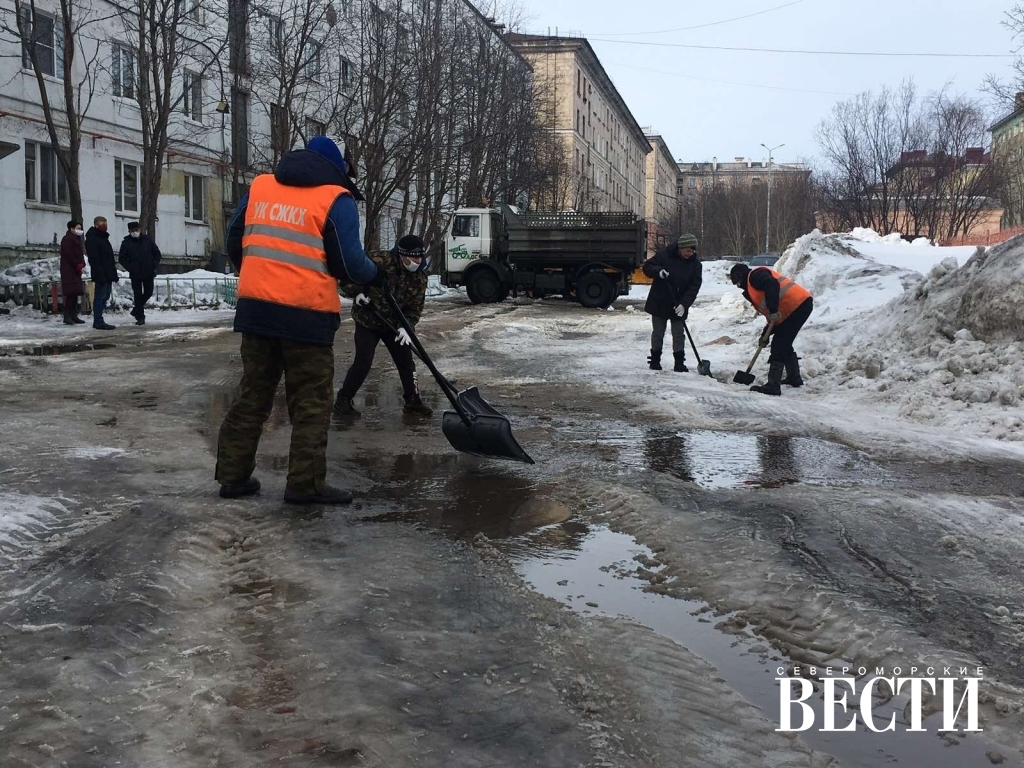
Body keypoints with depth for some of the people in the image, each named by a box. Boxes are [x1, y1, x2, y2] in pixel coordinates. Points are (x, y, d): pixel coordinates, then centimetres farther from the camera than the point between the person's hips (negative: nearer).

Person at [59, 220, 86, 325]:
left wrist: (82, 265, 5)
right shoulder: (67, 239, -10)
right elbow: (69, 256, -17)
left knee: (75, 293, 8)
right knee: (70, 293, -12)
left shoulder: (76, 240, 20)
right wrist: (79, 266, -14)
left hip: (76, 271, 10)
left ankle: (74, 316, 11)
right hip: (69, 271, -10)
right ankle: (67, 317, -11)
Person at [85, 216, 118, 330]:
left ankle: (98, 321, 18)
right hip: (101, 274, -10)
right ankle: (98, 322, -5)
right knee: (100, 297, -8)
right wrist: (100, 274, -25)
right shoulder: (92, 239, -11)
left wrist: (114, 274, 18)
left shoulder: (103, 237, 20)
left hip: (108, 274, 10)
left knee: (105, 296, 12)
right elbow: (94, 259, -19)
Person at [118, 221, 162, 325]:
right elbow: (121, 258, 4)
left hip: (149, 273, 2)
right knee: (138, 295, -3)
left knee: (148, 293, 9)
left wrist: (154, 266, -1)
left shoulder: (148, 240, 4)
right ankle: (140, 317, 2)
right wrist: (130, 268, -8)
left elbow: (157, 254, 10)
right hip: (135, 275, -2)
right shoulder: (126, 242, 0)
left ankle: (136, 310, 31)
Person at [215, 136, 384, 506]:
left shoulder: (259, 186, 12)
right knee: (311, 402, 3)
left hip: (256, 307, 6)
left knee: (252, 395, 15)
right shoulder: (336, 199, -4)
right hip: (307, 314, -5)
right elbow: (349, 264, -9)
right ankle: (306, 484, 5)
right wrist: (375, 275, 11)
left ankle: (232, 475, 20)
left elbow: (234, 241, 16)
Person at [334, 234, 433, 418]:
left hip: (394, 324, 5)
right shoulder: (380, 265, -26)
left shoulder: (420, 278, -10)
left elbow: (415, 307, -7)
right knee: (363, 362, -11)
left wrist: (405, 326, -22)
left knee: (406, 360, 5)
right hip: (367, 320, -5)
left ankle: (413, 399, 20)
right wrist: (357, 293, -32)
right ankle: (343, 400, 1)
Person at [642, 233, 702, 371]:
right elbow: (647, 266, -6)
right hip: (659, 302, -1)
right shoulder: (665, 255, -12)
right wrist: (658, 271, -29)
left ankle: (679, 363, 7)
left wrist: (684, 304, -21)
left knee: (679, 334, 1)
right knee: (658, 333, 7)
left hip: (679, 306, 2)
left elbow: (694, 287, -9)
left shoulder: (695, 264, -6)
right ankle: (655, 360, 20)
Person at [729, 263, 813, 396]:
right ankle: (794, 378, 37)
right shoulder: (751, 288, 27)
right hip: (801, 305, 11)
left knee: (779, 345, -10)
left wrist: (773, 310, -29)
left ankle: (773, 386, -11)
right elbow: (766, 309, 24)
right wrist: (767, 331, 14)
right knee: (784, 344, 24)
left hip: (798, 304, -11)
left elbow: (772, 285, -25)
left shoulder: (755, 275, -4)